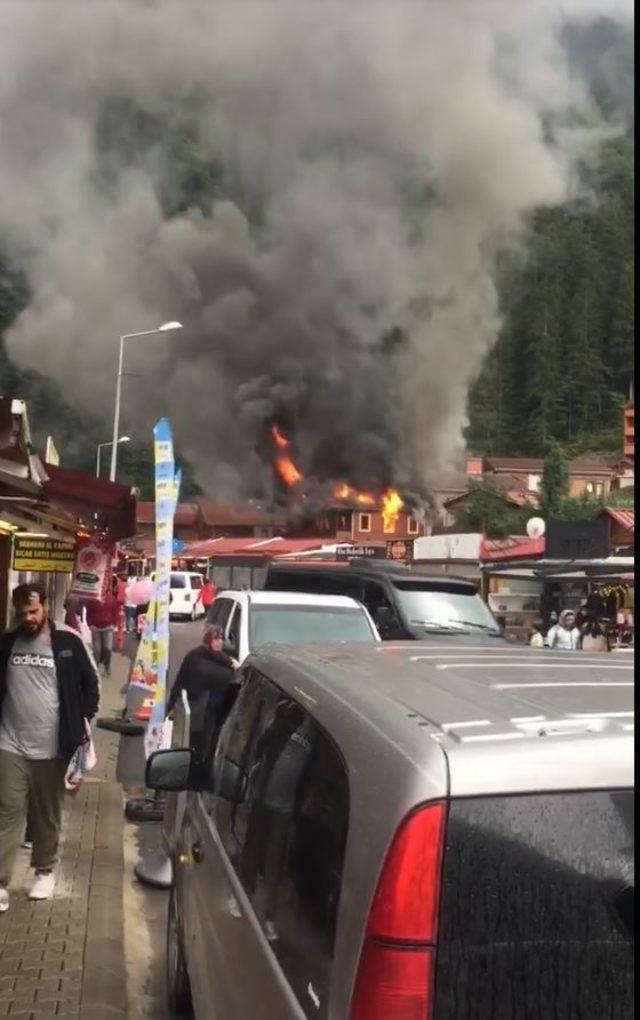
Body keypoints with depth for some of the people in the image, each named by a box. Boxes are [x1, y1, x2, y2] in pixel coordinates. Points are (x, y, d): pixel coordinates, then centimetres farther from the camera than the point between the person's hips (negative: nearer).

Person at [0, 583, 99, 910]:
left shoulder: (68, 643, -5)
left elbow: (90, 683, 4)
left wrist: (82, 722, -2)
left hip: (51, 747, -1)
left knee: (47, 816, 13)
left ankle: (45, 871, 30)